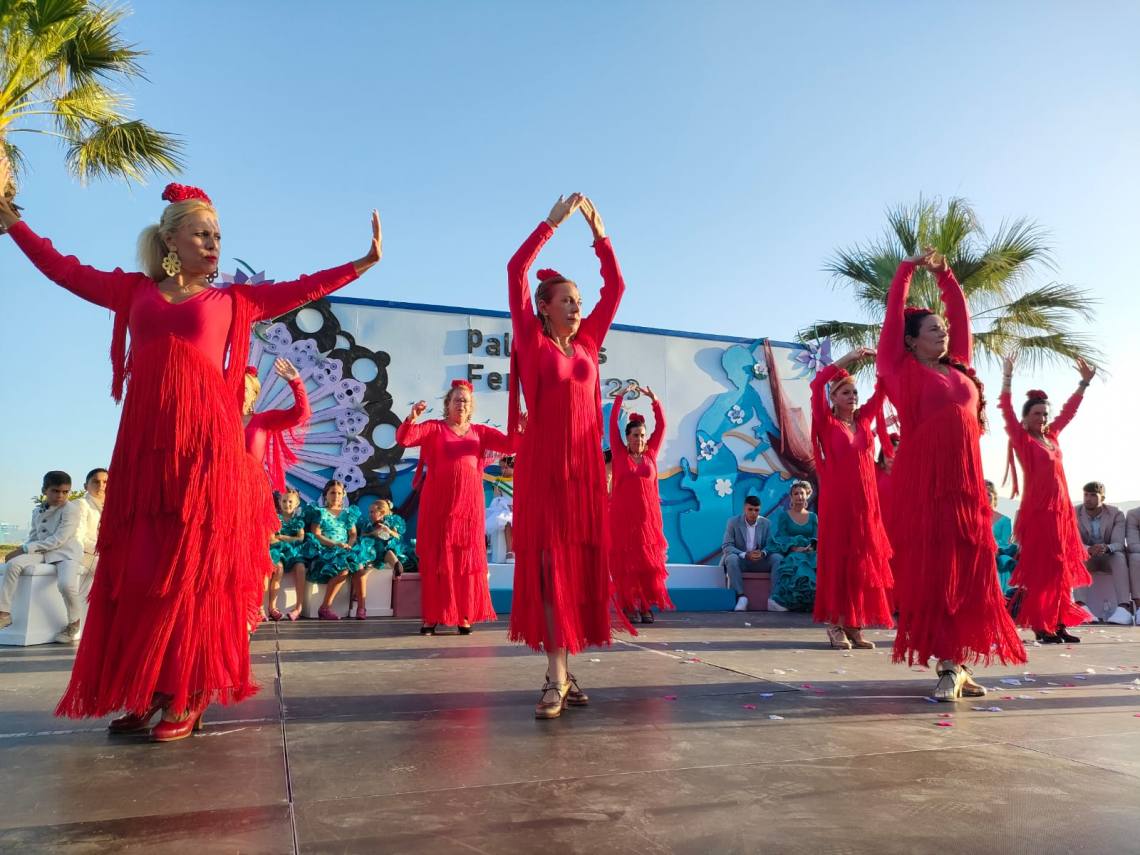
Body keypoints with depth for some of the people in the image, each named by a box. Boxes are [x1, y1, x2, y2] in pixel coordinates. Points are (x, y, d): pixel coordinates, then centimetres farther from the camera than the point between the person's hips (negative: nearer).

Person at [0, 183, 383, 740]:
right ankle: (146, 692, 10)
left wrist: (364, 262, 11)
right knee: (137, 566, 1)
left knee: (196, 564, -4)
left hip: (205, 442, -2)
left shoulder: (232, 300, 13)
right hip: (144, 443, 3)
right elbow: (64, 269, 27)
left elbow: (302, 289, 12)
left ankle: (189, 696, 1)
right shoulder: (134, 290, 18)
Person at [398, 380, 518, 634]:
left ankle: (465, 616, 11)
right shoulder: (434, 428, 6)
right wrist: (411, 418, -26)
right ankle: (432, 616, 8)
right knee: (436, 557, 2)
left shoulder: (480, 431, 13)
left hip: (469, 502, 2)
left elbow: (510, 444, 3)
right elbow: (403, 438, -7)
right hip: (438, 501, -2)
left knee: (467, 558, 4)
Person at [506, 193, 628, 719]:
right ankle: (557, 679, -3)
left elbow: (615, 288, 19)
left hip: (585, 466, 5)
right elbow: (515, 271, -5)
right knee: (549, 566, -6)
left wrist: (599, 233, 15)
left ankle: (562, 671, 14)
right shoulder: (532, 342, 2)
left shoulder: (586, 344, 14)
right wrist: (553, 222, 0)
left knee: (580, 566, 4)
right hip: (543, 465, -5)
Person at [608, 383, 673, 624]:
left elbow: (661, 425, 7)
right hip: (623, 515, -2)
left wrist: (653, 399, 0)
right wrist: (620, 396, -3)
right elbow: (612, 424, 0)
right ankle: (628, 606, 7)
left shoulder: (651, 454, 9)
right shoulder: (619, 453, 4)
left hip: (648, 515, 2)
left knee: (649, 561, 2)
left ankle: (646, 606, 8)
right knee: (625, 561, 0)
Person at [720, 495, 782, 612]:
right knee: (731, 558, -35)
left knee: (779, 558, -23)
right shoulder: (733, 522, -6)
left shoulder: (766, 523, 3)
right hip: (740, 560, -2)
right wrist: (745, 555, -28)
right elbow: (726, 546, -12)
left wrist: (763, 553, -24)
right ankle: (741, 597, -33)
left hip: (760, 561, 3)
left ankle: (774, 598, -27)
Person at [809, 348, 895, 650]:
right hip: (837, 499, -5)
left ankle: (854, 626, 11)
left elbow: (882, 389, 10)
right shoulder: (827, 423, -2)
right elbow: (816, 384, -14)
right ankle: (835, 625, 3)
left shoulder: (863, 419, 12)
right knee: (837, 558, -3)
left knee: (862, 560, 4)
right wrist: (848, 358, -14)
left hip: (865, 499, 5)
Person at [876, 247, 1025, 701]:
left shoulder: (959, 368, 17)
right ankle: (948, 666, 1)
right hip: (921, 481, -6)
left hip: (966, 481, 6)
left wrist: (946, 275, 25)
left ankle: (960, 663, 13)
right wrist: (909, 268, 13)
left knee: (969, 570, 5)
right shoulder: (903, 370, 3)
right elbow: (894, 314, 4)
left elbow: (962, 317, 24)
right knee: (930, 571, -4)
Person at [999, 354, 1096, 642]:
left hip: (1060, 508, 7)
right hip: (1036, 509, -7)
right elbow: (1006, 410, -14)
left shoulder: (1052, 436, 14)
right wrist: (1007, 376, -20)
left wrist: (1084, 382, 28)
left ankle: (1059, 624, 14)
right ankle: (1041, 626, -1)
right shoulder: (1022, 438, -4)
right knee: (1038, 568, -5)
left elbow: (1068, 411, 26)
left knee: (1061, 567, 8)